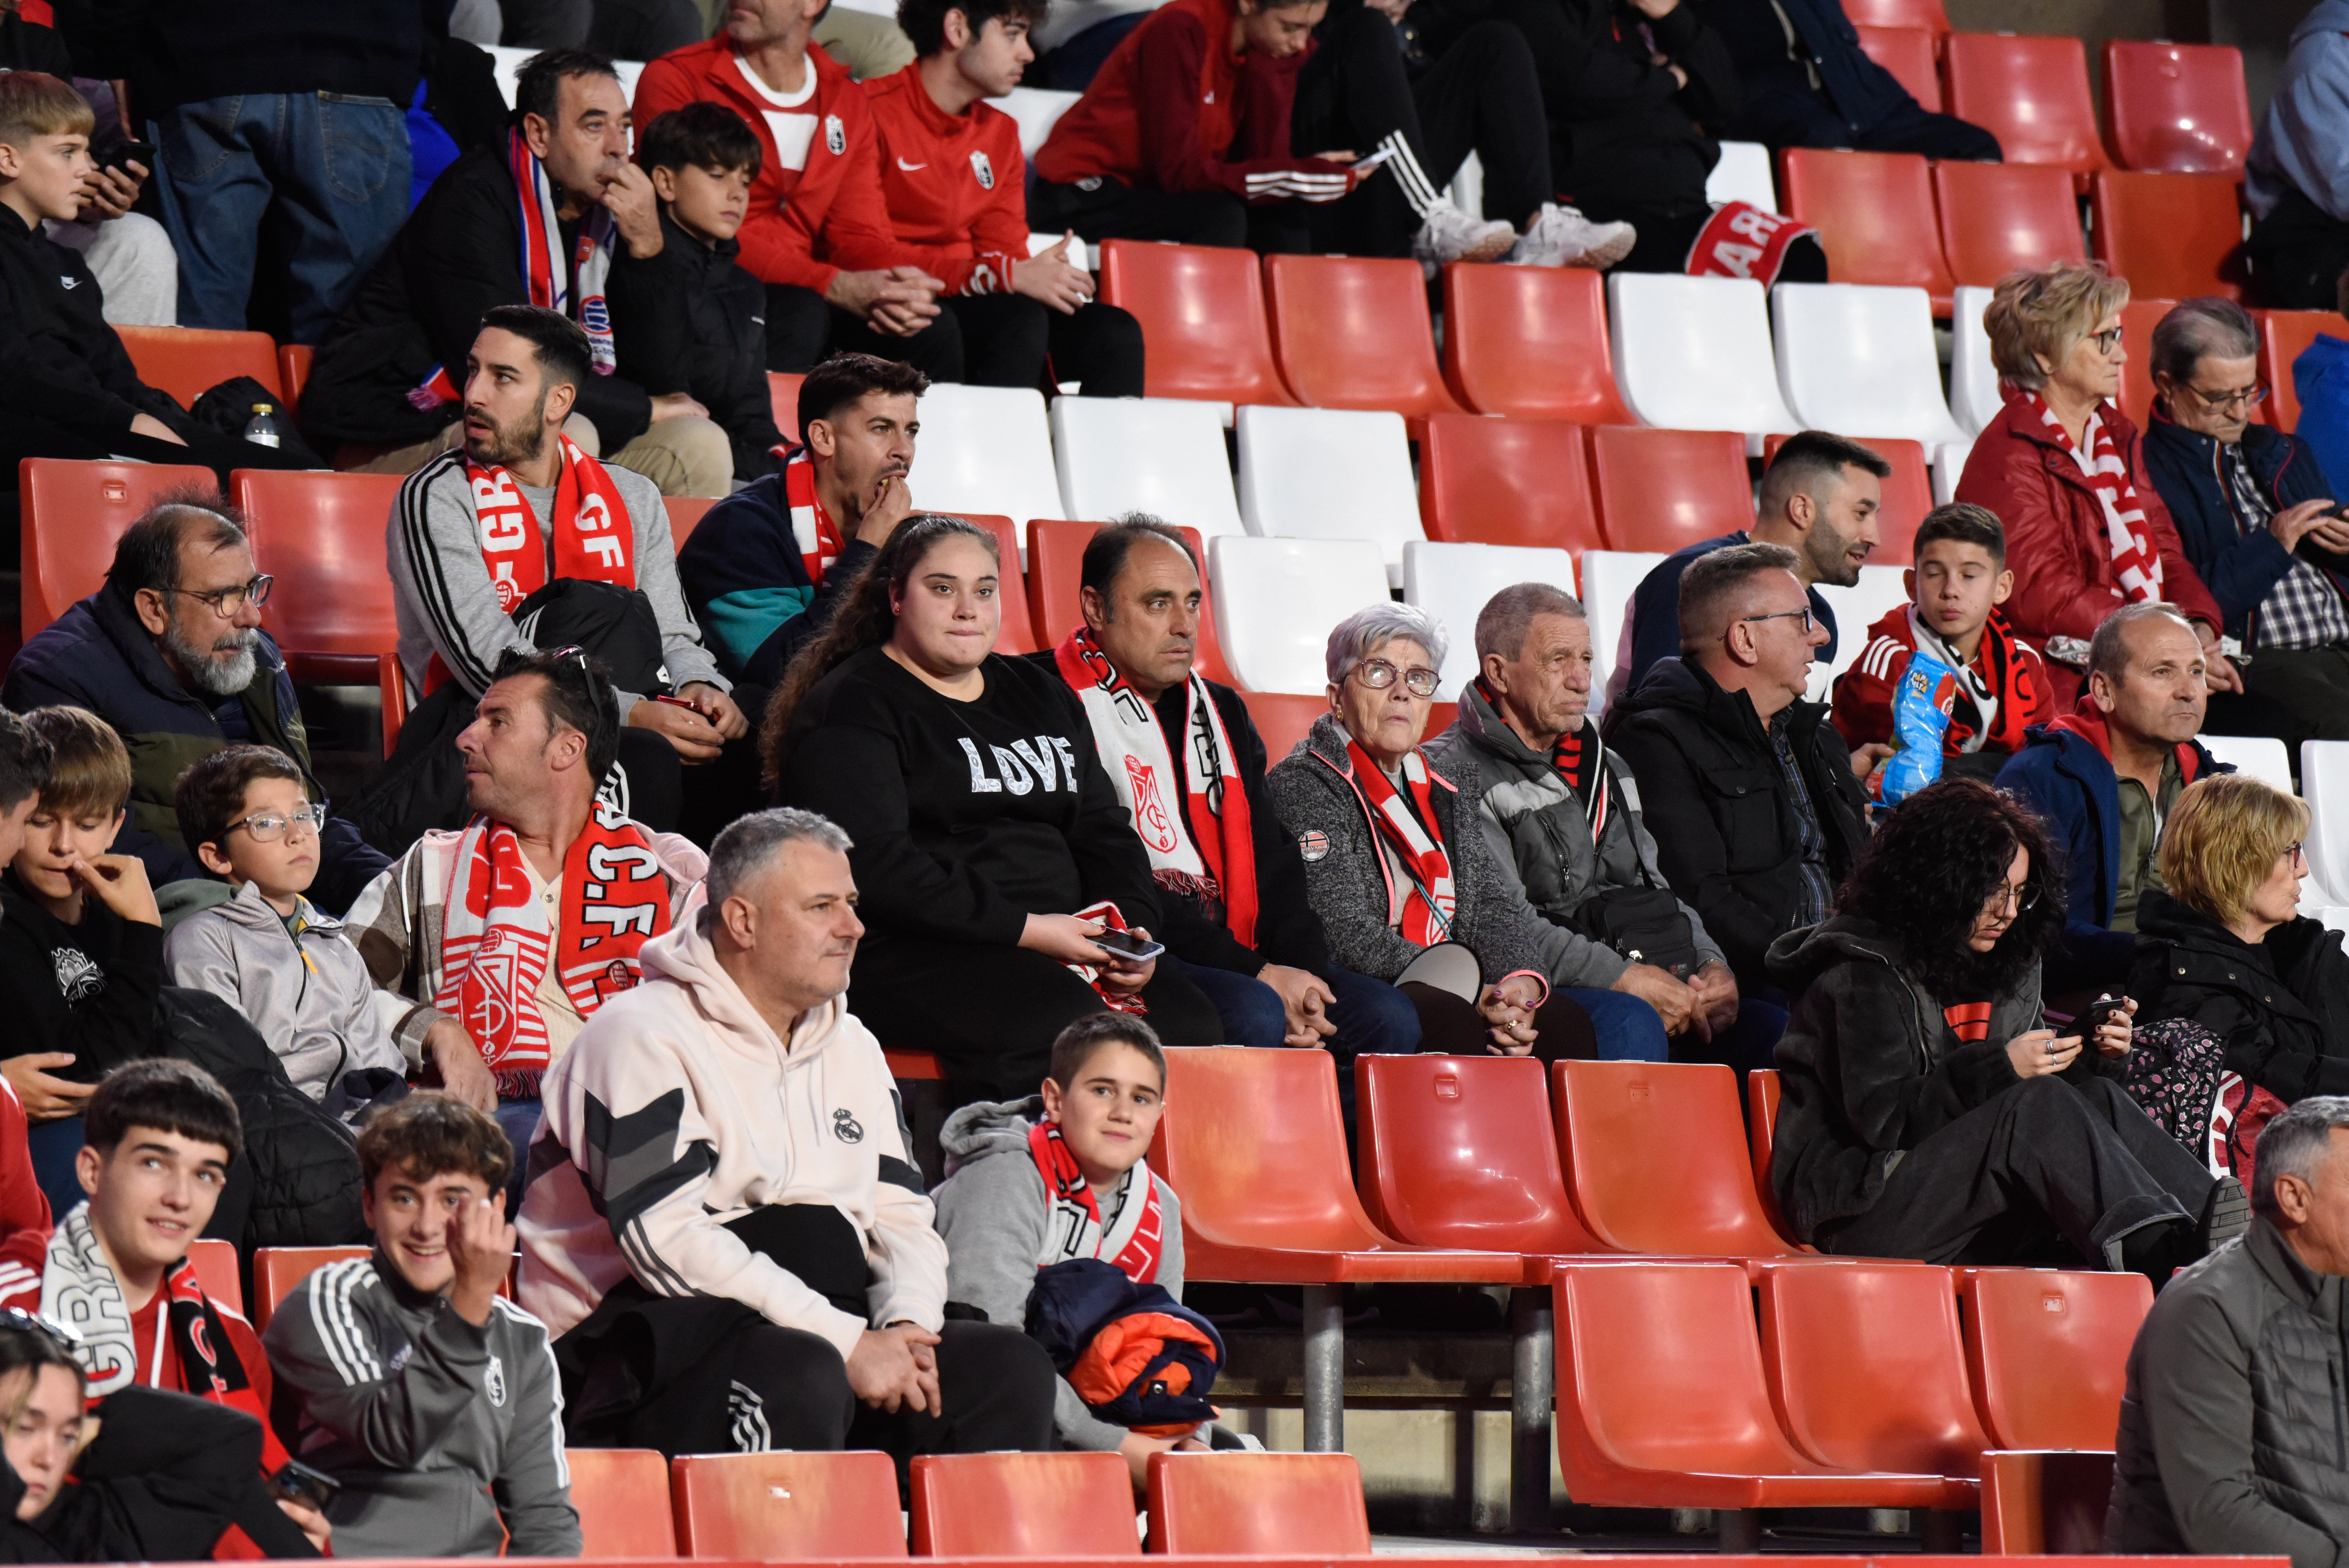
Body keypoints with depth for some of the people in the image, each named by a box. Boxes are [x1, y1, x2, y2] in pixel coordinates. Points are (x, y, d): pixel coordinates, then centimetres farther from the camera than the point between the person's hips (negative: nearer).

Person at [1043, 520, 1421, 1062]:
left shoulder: (1223, 713, 21)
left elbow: (1271, 861, 17)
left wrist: (1302, 974, -5)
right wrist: (1256, 973, -16)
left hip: (1239, 953, 8)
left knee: (1387, 1018, -11)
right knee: (1254, 1017, -33)